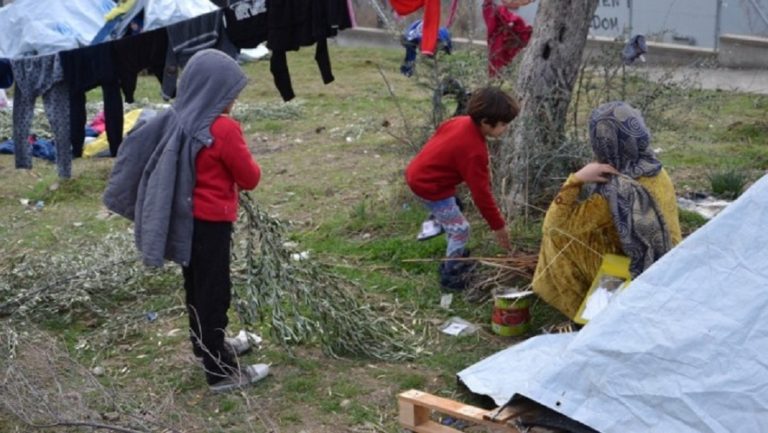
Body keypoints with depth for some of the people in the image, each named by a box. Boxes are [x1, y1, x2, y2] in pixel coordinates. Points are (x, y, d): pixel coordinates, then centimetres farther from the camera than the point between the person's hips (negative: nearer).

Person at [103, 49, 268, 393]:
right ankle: (220, 372, 6)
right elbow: (250, 178, -13)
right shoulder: (223, 129, -21)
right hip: (211, 223, -8)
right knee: (215, 292, -1)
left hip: (185, 219, 8)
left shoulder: (176, 121, 0)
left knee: (196, 287, 20)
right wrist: (240, 169, 10)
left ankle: (207, 347, 38)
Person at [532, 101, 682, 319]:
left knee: (560, 235, 1)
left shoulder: (615, 192, -27)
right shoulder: (657, 173, -5)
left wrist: (577, 179, -27)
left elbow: (554, 224, -20)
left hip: (634, 276, -7)